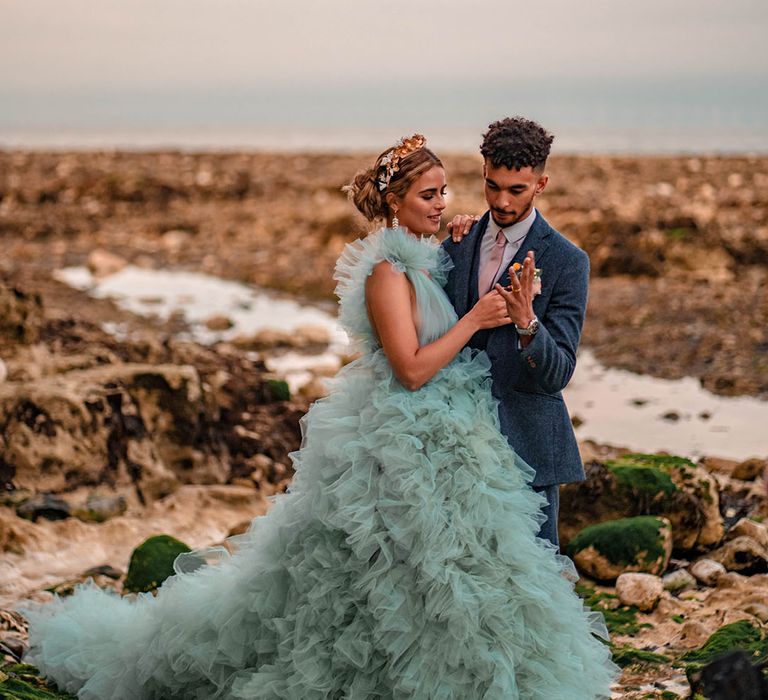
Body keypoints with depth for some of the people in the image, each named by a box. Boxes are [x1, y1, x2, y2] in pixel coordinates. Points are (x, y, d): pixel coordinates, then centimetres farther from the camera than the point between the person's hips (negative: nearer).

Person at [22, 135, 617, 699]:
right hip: (404, 449, -9)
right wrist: (473, 320, -17)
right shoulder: (389, 271, -18)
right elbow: (412, 369, -22)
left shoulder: (429, 262, 10)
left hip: (442, 441, 9)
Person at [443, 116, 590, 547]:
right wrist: (453, 244, 2)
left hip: (526, 442, -4)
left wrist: (526, 321, -32)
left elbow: (558, 374, -13)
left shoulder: (567, 261, -8)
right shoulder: (460, 243, 7)